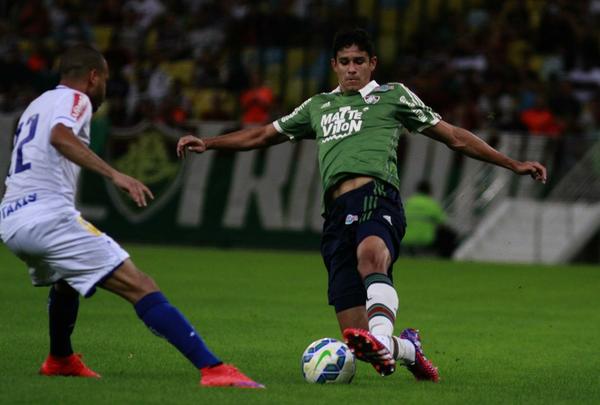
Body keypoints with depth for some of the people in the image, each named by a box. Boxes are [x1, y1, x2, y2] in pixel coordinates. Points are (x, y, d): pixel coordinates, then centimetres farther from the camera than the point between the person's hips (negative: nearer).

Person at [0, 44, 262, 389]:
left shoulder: (37, 105, 27)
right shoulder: (73, 99, 1)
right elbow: (60, 137, -21)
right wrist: (114, 174, -29)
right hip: (49, 215, -9)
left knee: (65, 279, 41)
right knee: (141, 287, -15)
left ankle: (60, 360, 55)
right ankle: (212, 369, -26)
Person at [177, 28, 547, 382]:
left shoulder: (392, 96, 20)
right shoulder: (319, 107, 31)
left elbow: (453, 136, 21)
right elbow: (262, 136, 37)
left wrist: (513, 165, 17)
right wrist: (207, 143, 25)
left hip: (376, 196, -4)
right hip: (337, 213, 4)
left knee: (371, 256, -42)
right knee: (355, 340, -6)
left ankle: (382, 338, -66)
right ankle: (408, 348, 26)